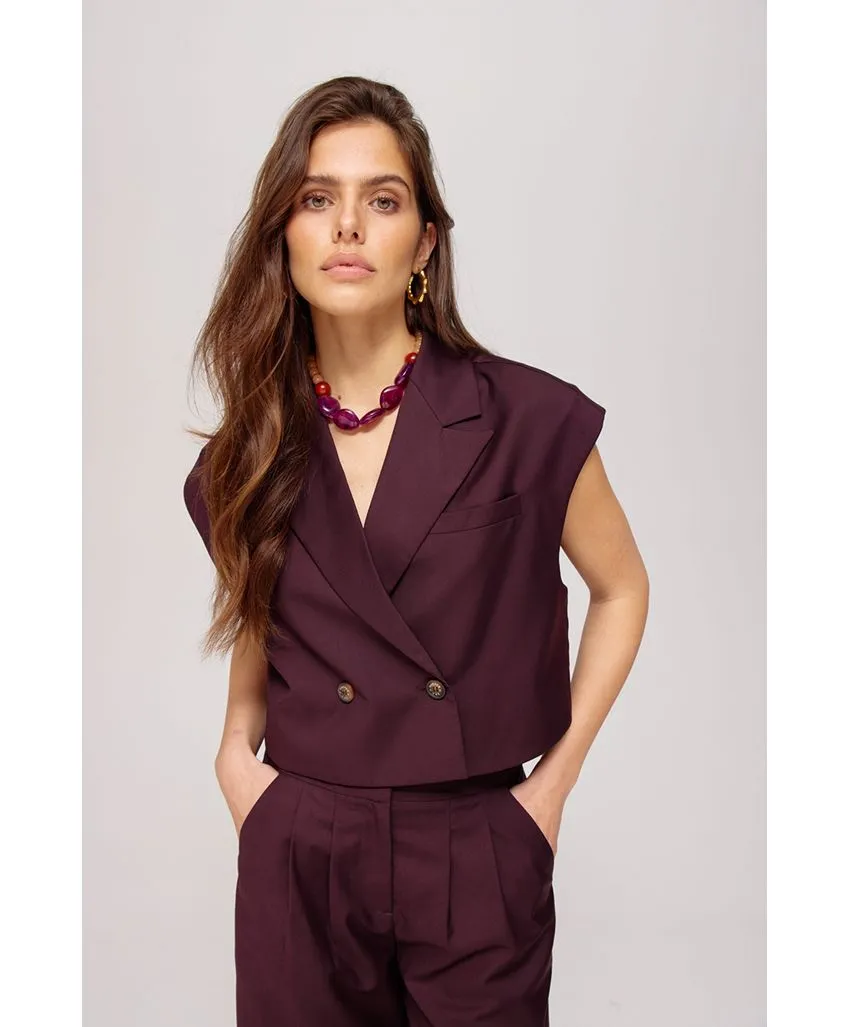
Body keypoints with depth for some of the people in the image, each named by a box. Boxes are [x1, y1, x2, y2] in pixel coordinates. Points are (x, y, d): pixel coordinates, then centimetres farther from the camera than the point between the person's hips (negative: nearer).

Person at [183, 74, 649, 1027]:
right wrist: (236, 750, 1)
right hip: (297, 856, 2)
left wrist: (555, 780, 0)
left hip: (479, 860, -2)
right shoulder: (248, 453, 0)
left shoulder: (530, 419, -9)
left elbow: (620, 589, 5)